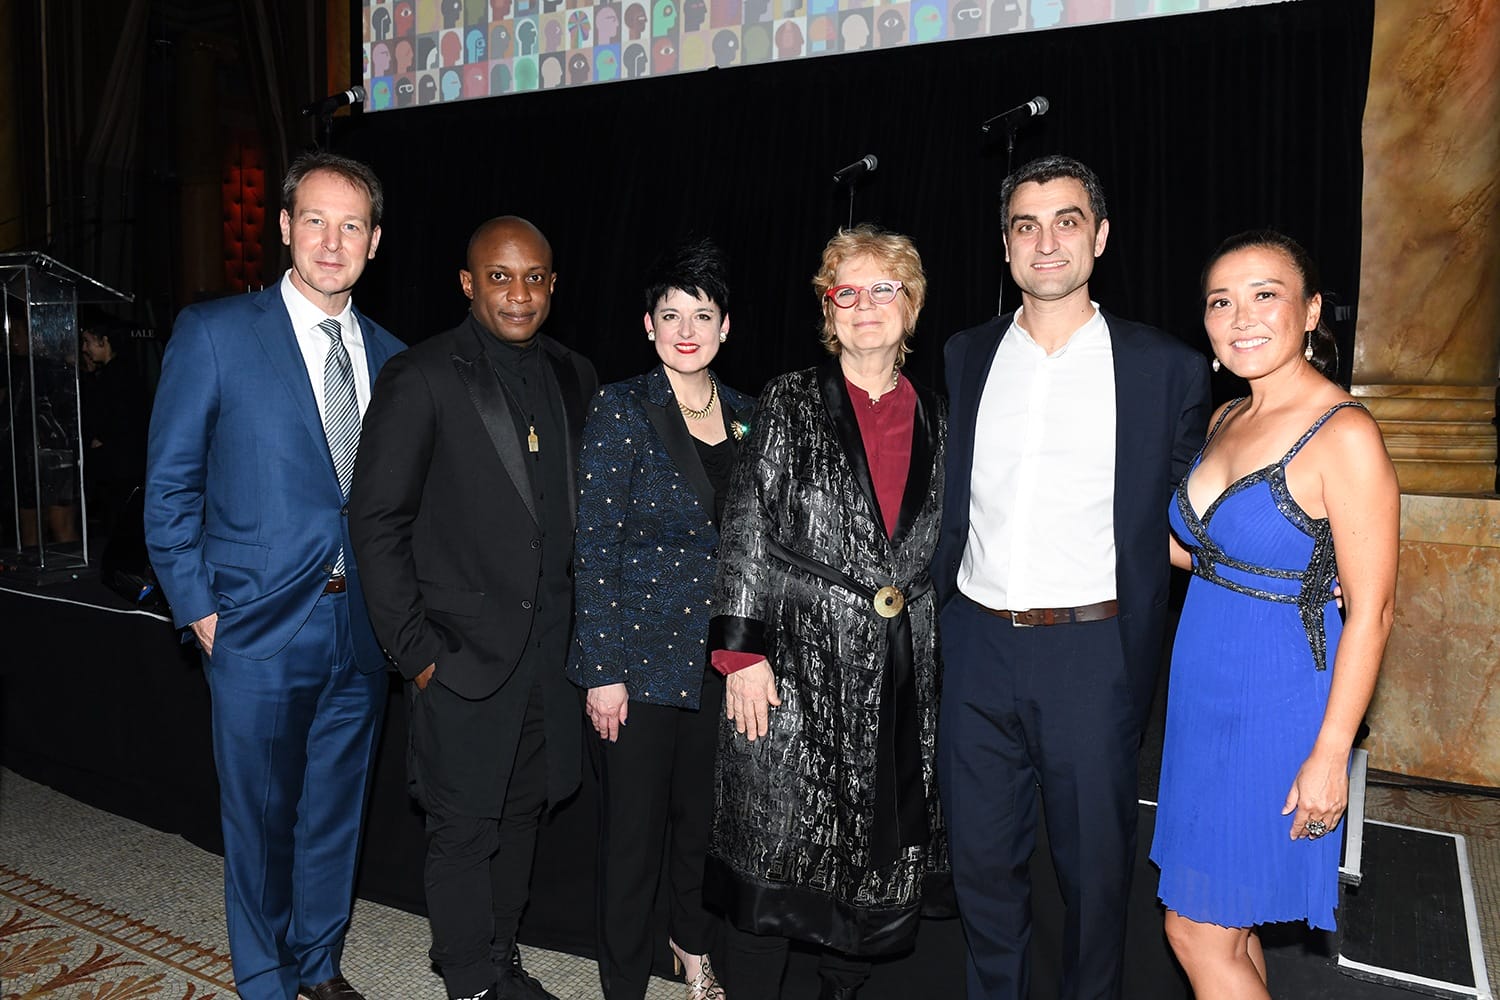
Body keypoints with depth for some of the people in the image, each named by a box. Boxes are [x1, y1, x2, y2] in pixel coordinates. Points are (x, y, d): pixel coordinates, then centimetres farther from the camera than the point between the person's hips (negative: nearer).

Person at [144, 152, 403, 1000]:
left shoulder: (389, 356, 7)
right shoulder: (213, 334, -5)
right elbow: (171, 485, -4)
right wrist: (199, 608, -7)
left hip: (364, 628, 4)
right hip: (262, 629, -4)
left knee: (337, 811, 17)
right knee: (262, 818, 10)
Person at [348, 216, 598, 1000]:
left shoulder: (572, 378, 7)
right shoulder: (420, 378, -10)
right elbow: (376, 522, -10)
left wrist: (575, 623, 7)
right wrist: (414, 650, -12)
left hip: (549, 644, 5)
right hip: (464, 649, -5)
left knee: (521, 814, 18)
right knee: (465, 828, 7)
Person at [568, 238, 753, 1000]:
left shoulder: (744, 415, 5)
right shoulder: (621, 410, -9)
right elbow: (595, 546, -11)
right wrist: (604, 671, -14)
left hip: (722, 654, 5)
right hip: (643, 652, -4)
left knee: (706, 812, 18)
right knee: (634, 826, 7)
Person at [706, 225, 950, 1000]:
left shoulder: (936, 422, 11)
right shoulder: (790, 403, 1)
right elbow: (746, 530, -4)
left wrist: (952, 660, 12)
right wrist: (742, 652, -11)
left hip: (904, 675, 4)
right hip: (799, 669, -3)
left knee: (882, 858, 11)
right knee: (773, 857, 1)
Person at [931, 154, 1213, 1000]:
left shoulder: (1169, 368, -2)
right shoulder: (963, 359, 7)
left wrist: (1141, 654, -1)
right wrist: (937, 601, 9)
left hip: (1092, 652, -2)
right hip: (977, 648, 3)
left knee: (1095, 862, 12)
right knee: (982, 858, 16)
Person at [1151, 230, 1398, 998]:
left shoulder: (1344, 434, -18)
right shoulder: (1228, 419, 6)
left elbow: (1371, 610, -17)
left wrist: (1330, 753, -17)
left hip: (1274, 701, -7)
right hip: (1203, 693, 7)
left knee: (1199, 934, 3)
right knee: (1229, 923, 19)